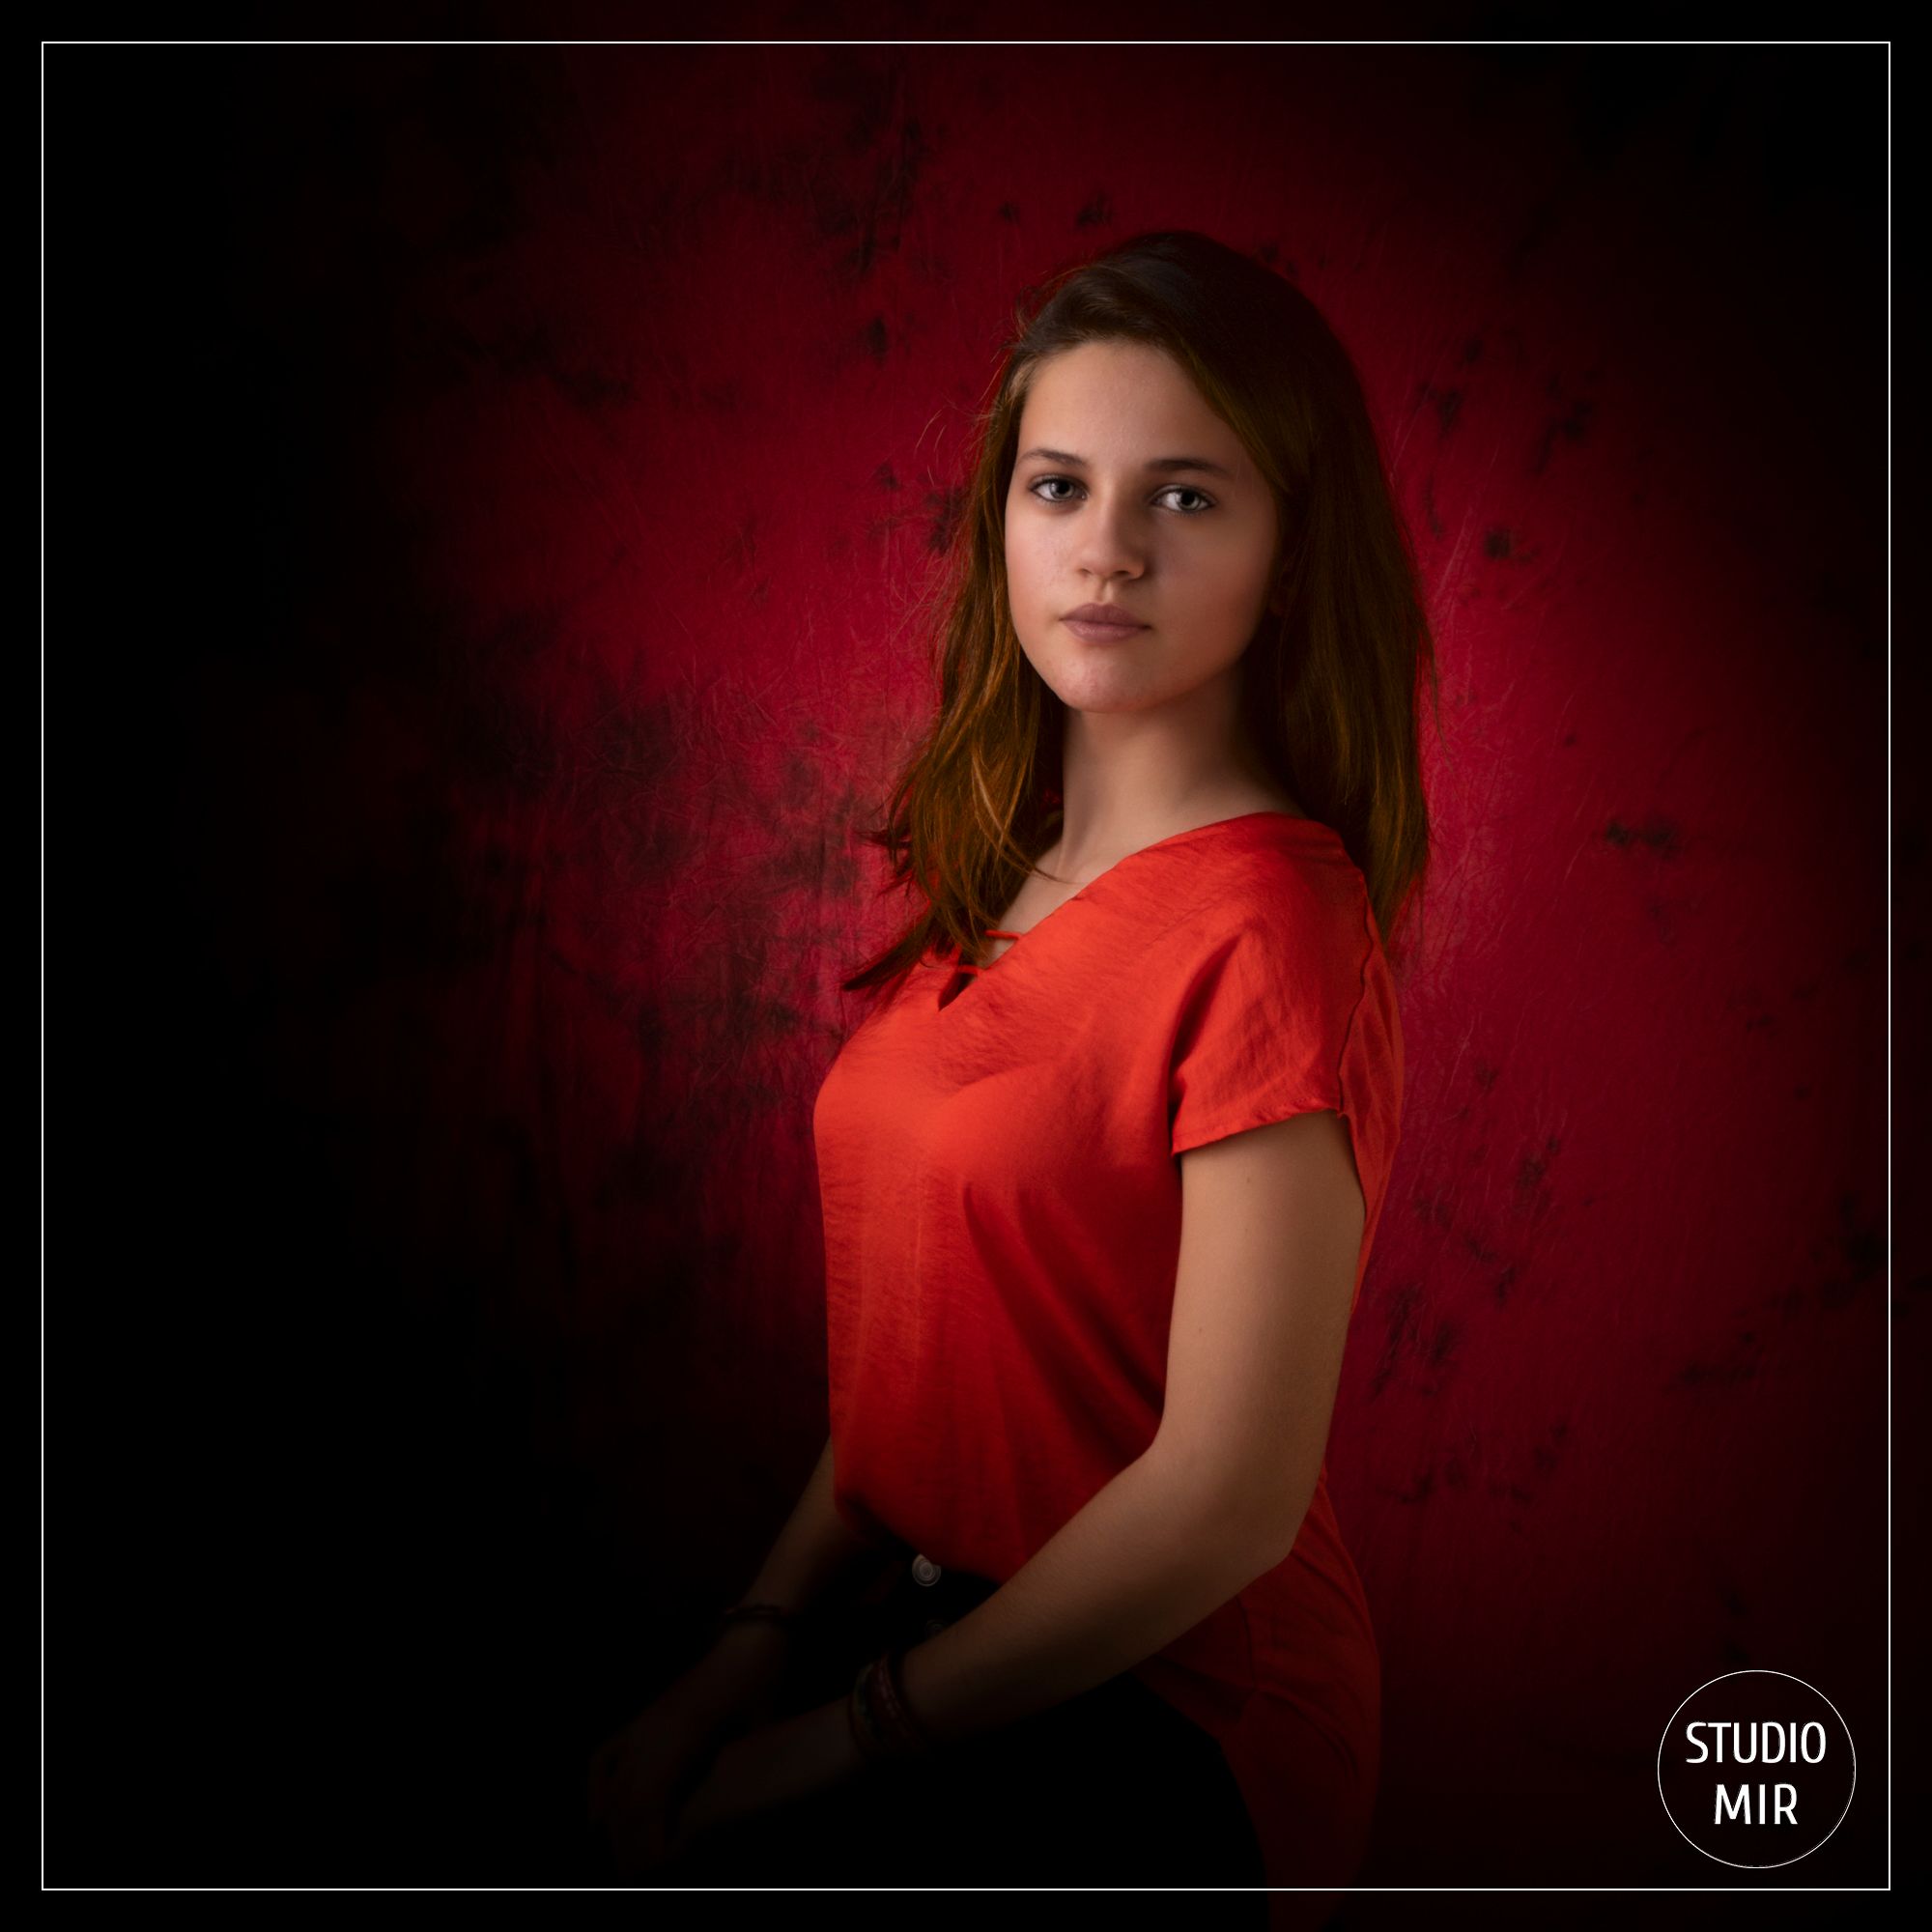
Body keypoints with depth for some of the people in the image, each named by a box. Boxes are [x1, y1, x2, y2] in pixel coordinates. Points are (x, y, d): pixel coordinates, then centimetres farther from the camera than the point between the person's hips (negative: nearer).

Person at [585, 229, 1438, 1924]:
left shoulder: (1269, 922, -20)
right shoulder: (1002, 874, 4)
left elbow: (1226, 1496, -20)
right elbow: (924, 1333, 8)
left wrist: (844, 1739, -11)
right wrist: (756, 1648, 0)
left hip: (1161, 1732, -6)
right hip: (941, 1625, 6)